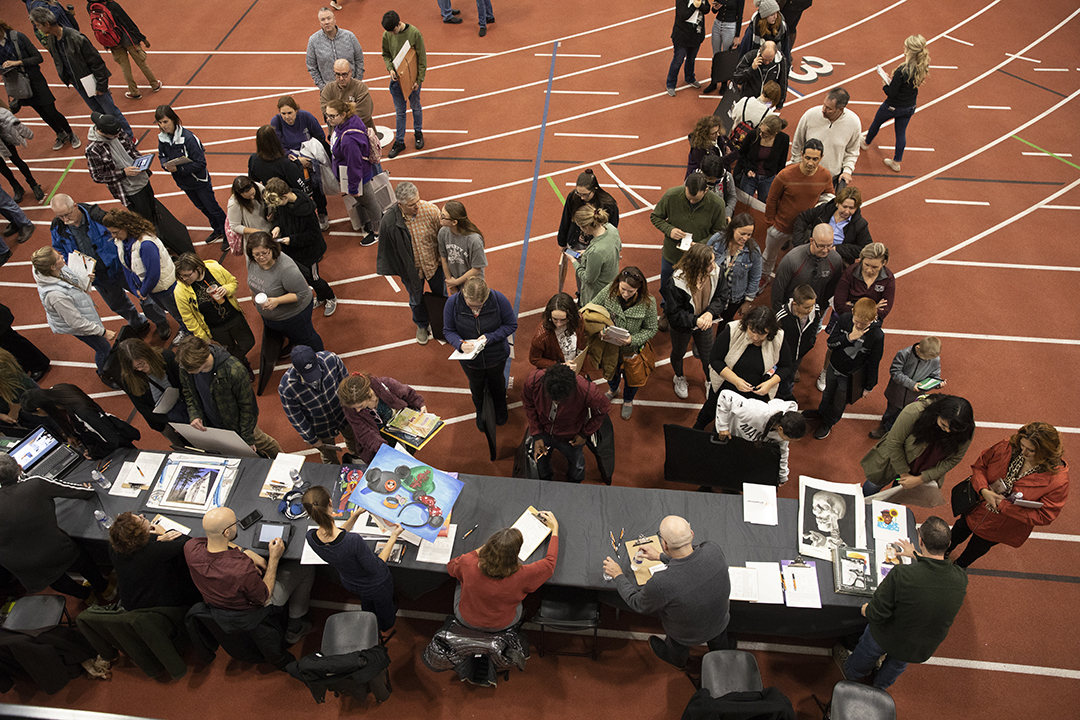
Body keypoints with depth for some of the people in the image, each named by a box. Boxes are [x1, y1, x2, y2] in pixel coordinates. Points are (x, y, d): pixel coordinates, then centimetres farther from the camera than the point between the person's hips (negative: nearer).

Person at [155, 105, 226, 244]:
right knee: (201, 207, 24)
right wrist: (166, 165, -15)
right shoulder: (162, 137, -8)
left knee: (213, 208, 7)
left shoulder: (187, 137, -28)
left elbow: (201, 163, -27)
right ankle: (218, 231, 44)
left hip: (199, 181, -7)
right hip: (183, 182, 7)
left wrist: (178, 168, -30)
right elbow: (162, 156, 8)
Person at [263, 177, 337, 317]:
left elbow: (313, 234, -25)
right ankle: (320, 297, 49)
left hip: (308, 251, -7)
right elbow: (279, 216, 8)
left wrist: (292, 240, -27)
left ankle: (331, 298, 39)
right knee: (304, 275, 24)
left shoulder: (305, 208, -34)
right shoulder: (281, 203, -13)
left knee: (312, 278, 12)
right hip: (292, 249, 7)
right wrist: (277, 226, -14)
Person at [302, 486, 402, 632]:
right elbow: (376, 568, -29)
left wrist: (355, 515, -2)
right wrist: (393, 537, -24)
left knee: (366, 600, 40)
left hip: (349, 583, 4)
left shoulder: (311, 537, -27)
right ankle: (386, 626, 65)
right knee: (384, 604, 33)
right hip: (376, 586, -4)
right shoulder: (354, 541, -46)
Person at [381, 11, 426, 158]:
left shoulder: (414, 33, -18)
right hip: (396, 79, 2)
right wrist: (390, 68, -13)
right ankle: (399, 142, 22)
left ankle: (418, 133, 42)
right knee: (399, 112, 10)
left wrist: (419, 80, -14)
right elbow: (386, 55, 7)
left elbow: (422, 58, -12)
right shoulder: (387, 35, -8)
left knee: (415, 107, 18)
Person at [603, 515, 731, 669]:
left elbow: (638, 604, -15)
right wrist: (660, 556, 10)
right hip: (722, 623, 4)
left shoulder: (660, 584, -38)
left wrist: (618, 575, -1)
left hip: (689, 637, -3)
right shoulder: (713, 550, -27)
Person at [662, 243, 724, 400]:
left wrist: (710, 312, -25)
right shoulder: (677, 282, -36)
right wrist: (695, 321, -34)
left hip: (704, 323, 3)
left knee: (708, 356, 17)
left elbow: (720, 297, -7)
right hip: (681, 326, -3)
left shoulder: (715, 272, -23)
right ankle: (679, 378, 58)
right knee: (678, 353, 26)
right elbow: (674, 314, -26)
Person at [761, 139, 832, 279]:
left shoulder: (826, 177, -16)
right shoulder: (785, 175, -23)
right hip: (781, 226, 0)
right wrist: (770, 222, -3)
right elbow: (771, 200, -9)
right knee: (770, 255, 23)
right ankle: (764, 276, 52)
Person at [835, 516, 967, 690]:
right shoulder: (961, 579, -26)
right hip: (923, 649, 4)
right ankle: (881, 686, 65)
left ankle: (850, 672, 62)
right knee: (898, 663, 37)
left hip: (886, 638, -3)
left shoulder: (900, 575, -40)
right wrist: (916, 556, 18)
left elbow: (876, 614, -29)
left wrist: (866, 610, -5)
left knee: (867, 653, 32)